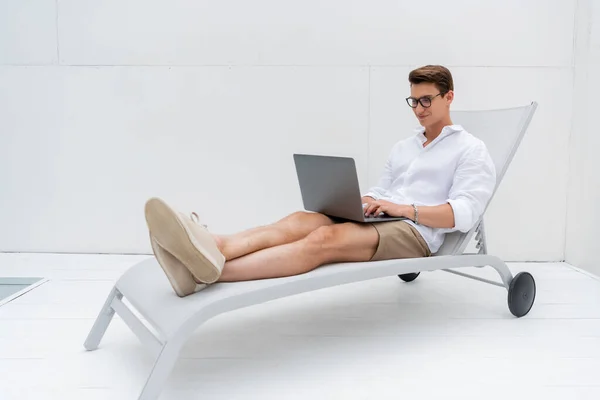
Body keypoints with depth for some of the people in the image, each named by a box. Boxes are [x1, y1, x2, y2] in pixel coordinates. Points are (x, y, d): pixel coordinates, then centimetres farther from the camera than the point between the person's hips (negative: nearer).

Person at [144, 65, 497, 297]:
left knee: (324, 238, -35)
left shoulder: (471, 150, 6)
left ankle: (209, 270, -54)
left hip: (417, 231, -6)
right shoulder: (403, 146, 28)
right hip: (377, 221, 7)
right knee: (299, 221, -26)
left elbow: (464, 215, -8)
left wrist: (404, 208, -17)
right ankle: (210, 249, -52)